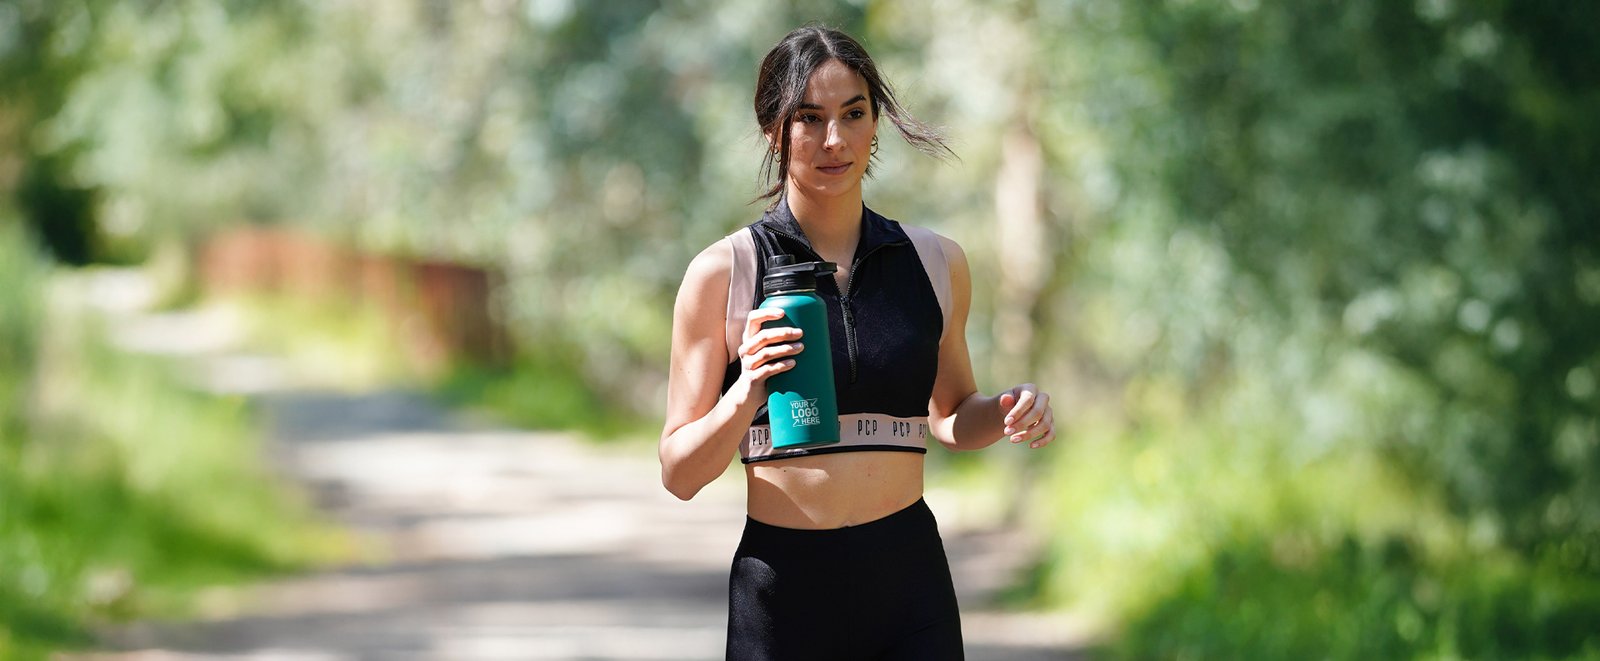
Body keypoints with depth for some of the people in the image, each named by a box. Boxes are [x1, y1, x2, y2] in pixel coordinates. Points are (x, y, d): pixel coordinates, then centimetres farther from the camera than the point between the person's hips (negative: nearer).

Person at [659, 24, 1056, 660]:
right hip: (783, 585, -2)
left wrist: (1010, 410, 0)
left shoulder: (936, 262, 6)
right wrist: (742, 402, -21)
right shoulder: (722, 273, -3)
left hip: (910, 583, 2)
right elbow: (679, 475, -3)